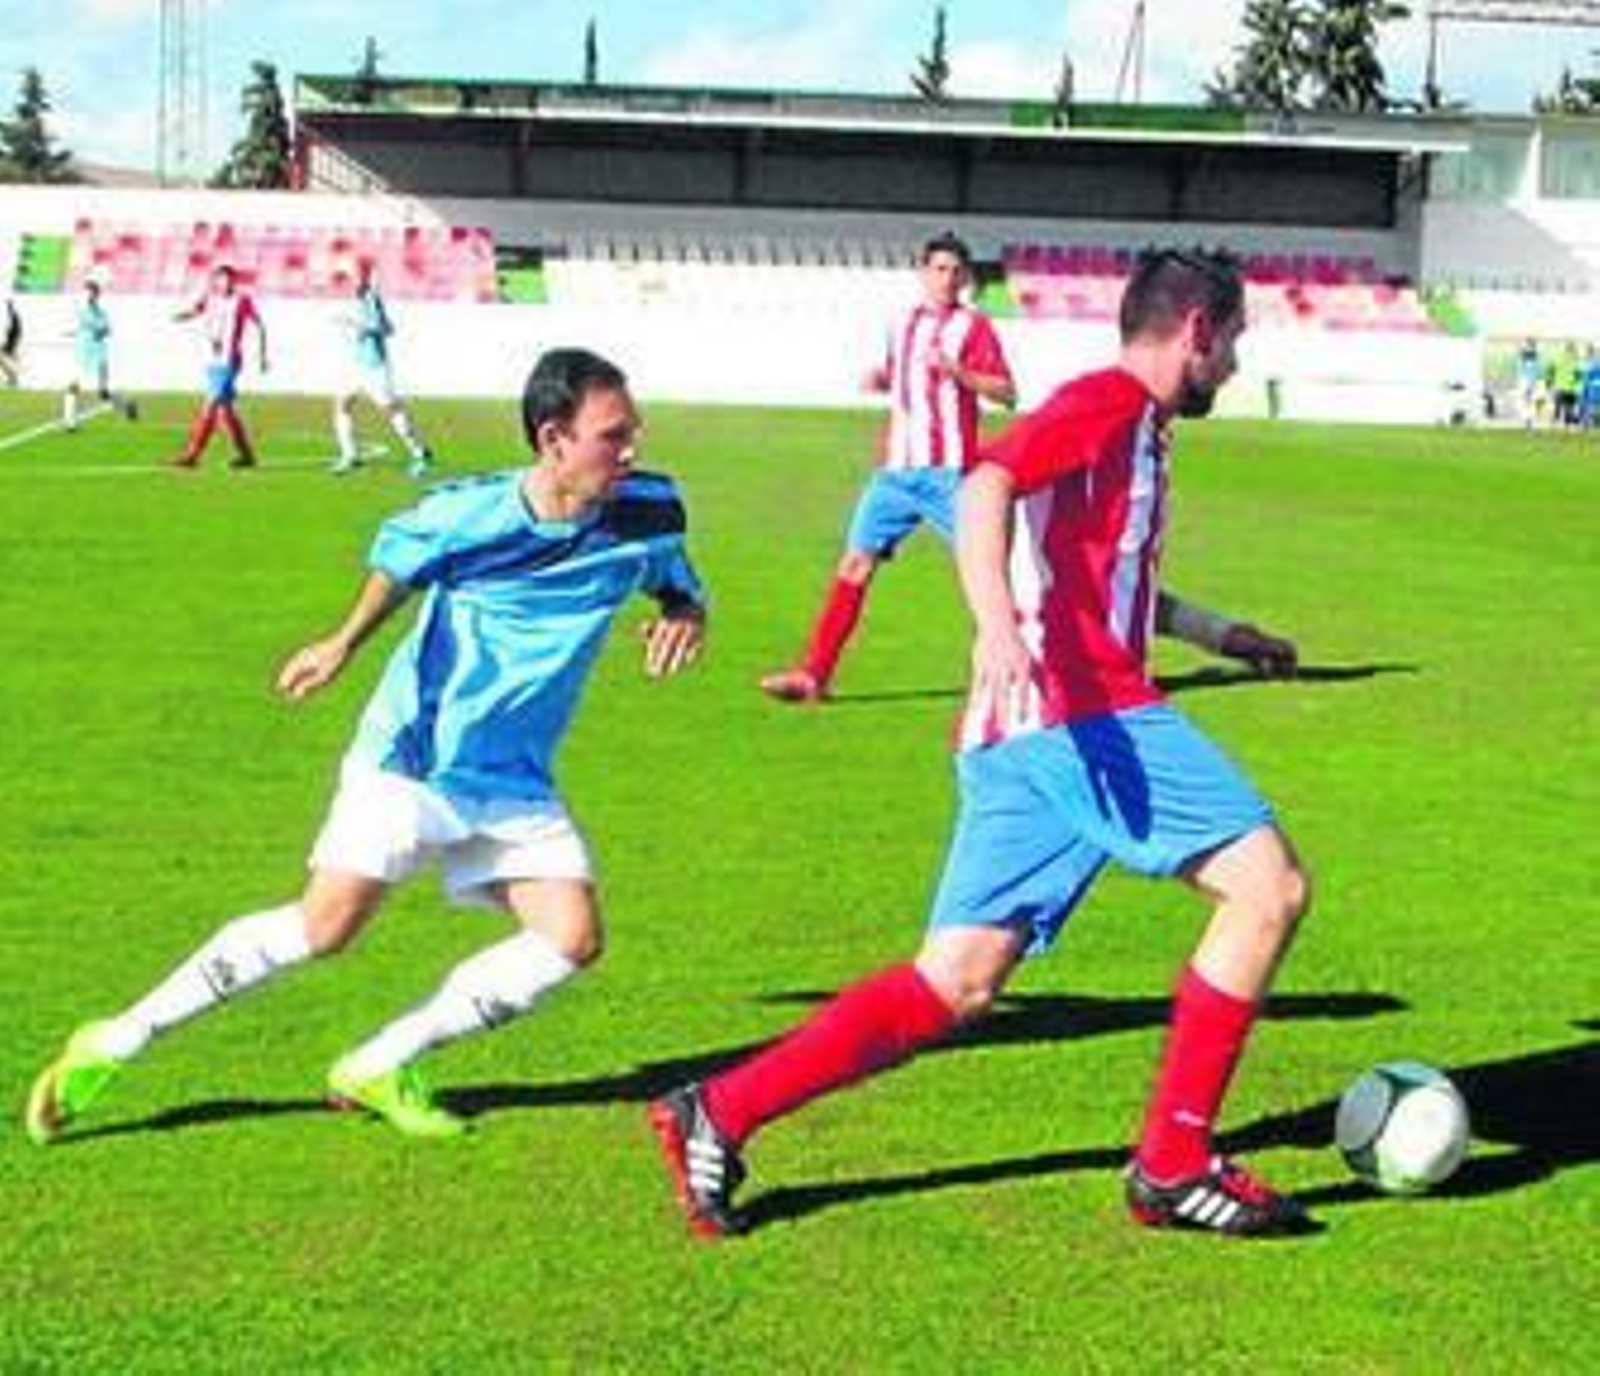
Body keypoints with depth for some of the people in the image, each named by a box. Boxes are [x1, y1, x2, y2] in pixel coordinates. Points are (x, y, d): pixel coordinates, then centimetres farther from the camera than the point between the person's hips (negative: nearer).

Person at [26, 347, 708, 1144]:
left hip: (515, 781, 4)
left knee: (573, 937, -11)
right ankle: (115, 1043, 5)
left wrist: (683, 618, -12)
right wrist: (345, 642, 7)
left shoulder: (647, 514, -9)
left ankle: (380, 1067, 4)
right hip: (412, 755, -4)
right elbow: (396, 555, 5)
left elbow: (681, 589, 9)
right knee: (326, 927, -10)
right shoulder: (465, 514, -16)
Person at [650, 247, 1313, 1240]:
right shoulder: (1112, 401, -1)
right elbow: (987, 486, -20)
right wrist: (998, 625, -36)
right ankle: (1175, 1166, -4)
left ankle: (717, 1115, 3)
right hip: (1080, 711, -9)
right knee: (1269, 883, -8)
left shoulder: (1134, 430, 29)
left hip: (1018, 738, 9)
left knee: (954, 986, 5)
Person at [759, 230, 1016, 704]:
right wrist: (879, 379, 9)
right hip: (896, 469, 5)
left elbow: (1006, 393, -8)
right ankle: (813, 674, 4)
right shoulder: (903, 324, 16)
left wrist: (956, 370, -20)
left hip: (948, 470, -5)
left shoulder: (973, 326, -1)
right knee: (856, 562, 2)